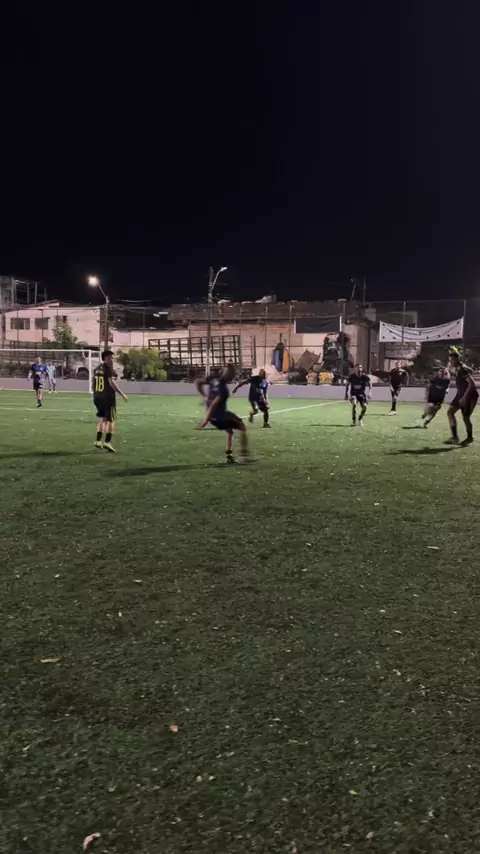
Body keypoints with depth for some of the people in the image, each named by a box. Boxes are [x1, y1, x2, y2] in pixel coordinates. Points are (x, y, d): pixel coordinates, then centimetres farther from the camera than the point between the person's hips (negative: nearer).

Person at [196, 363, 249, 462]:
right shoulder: (224, 389, -25)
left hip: (213, 415, 8)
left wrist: (205, 396, 12)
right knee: (242, 427, 10)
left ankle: (229, 455, 22)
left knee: (230, 431, 26)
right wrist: (206, 420, -27)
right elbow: (214, 404, -29)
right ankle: (244, 452, 7)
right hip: (220, 415, -8)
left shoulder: (214, 378, -2)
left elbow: (198, 382, 9)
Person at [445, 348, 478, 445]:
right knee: (450, 411, -3)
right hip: (461, 394, 9)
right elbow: (470, 371, 25)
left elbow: (472, 383, -29)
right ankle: (454, 437, -3)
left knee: (465, 417, -2)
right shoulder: (458, 368, 5)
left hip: (469, 395, -9)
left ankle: (470, 437, 22)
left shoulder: (462, 369, -23)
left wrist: (465, 397, -30)